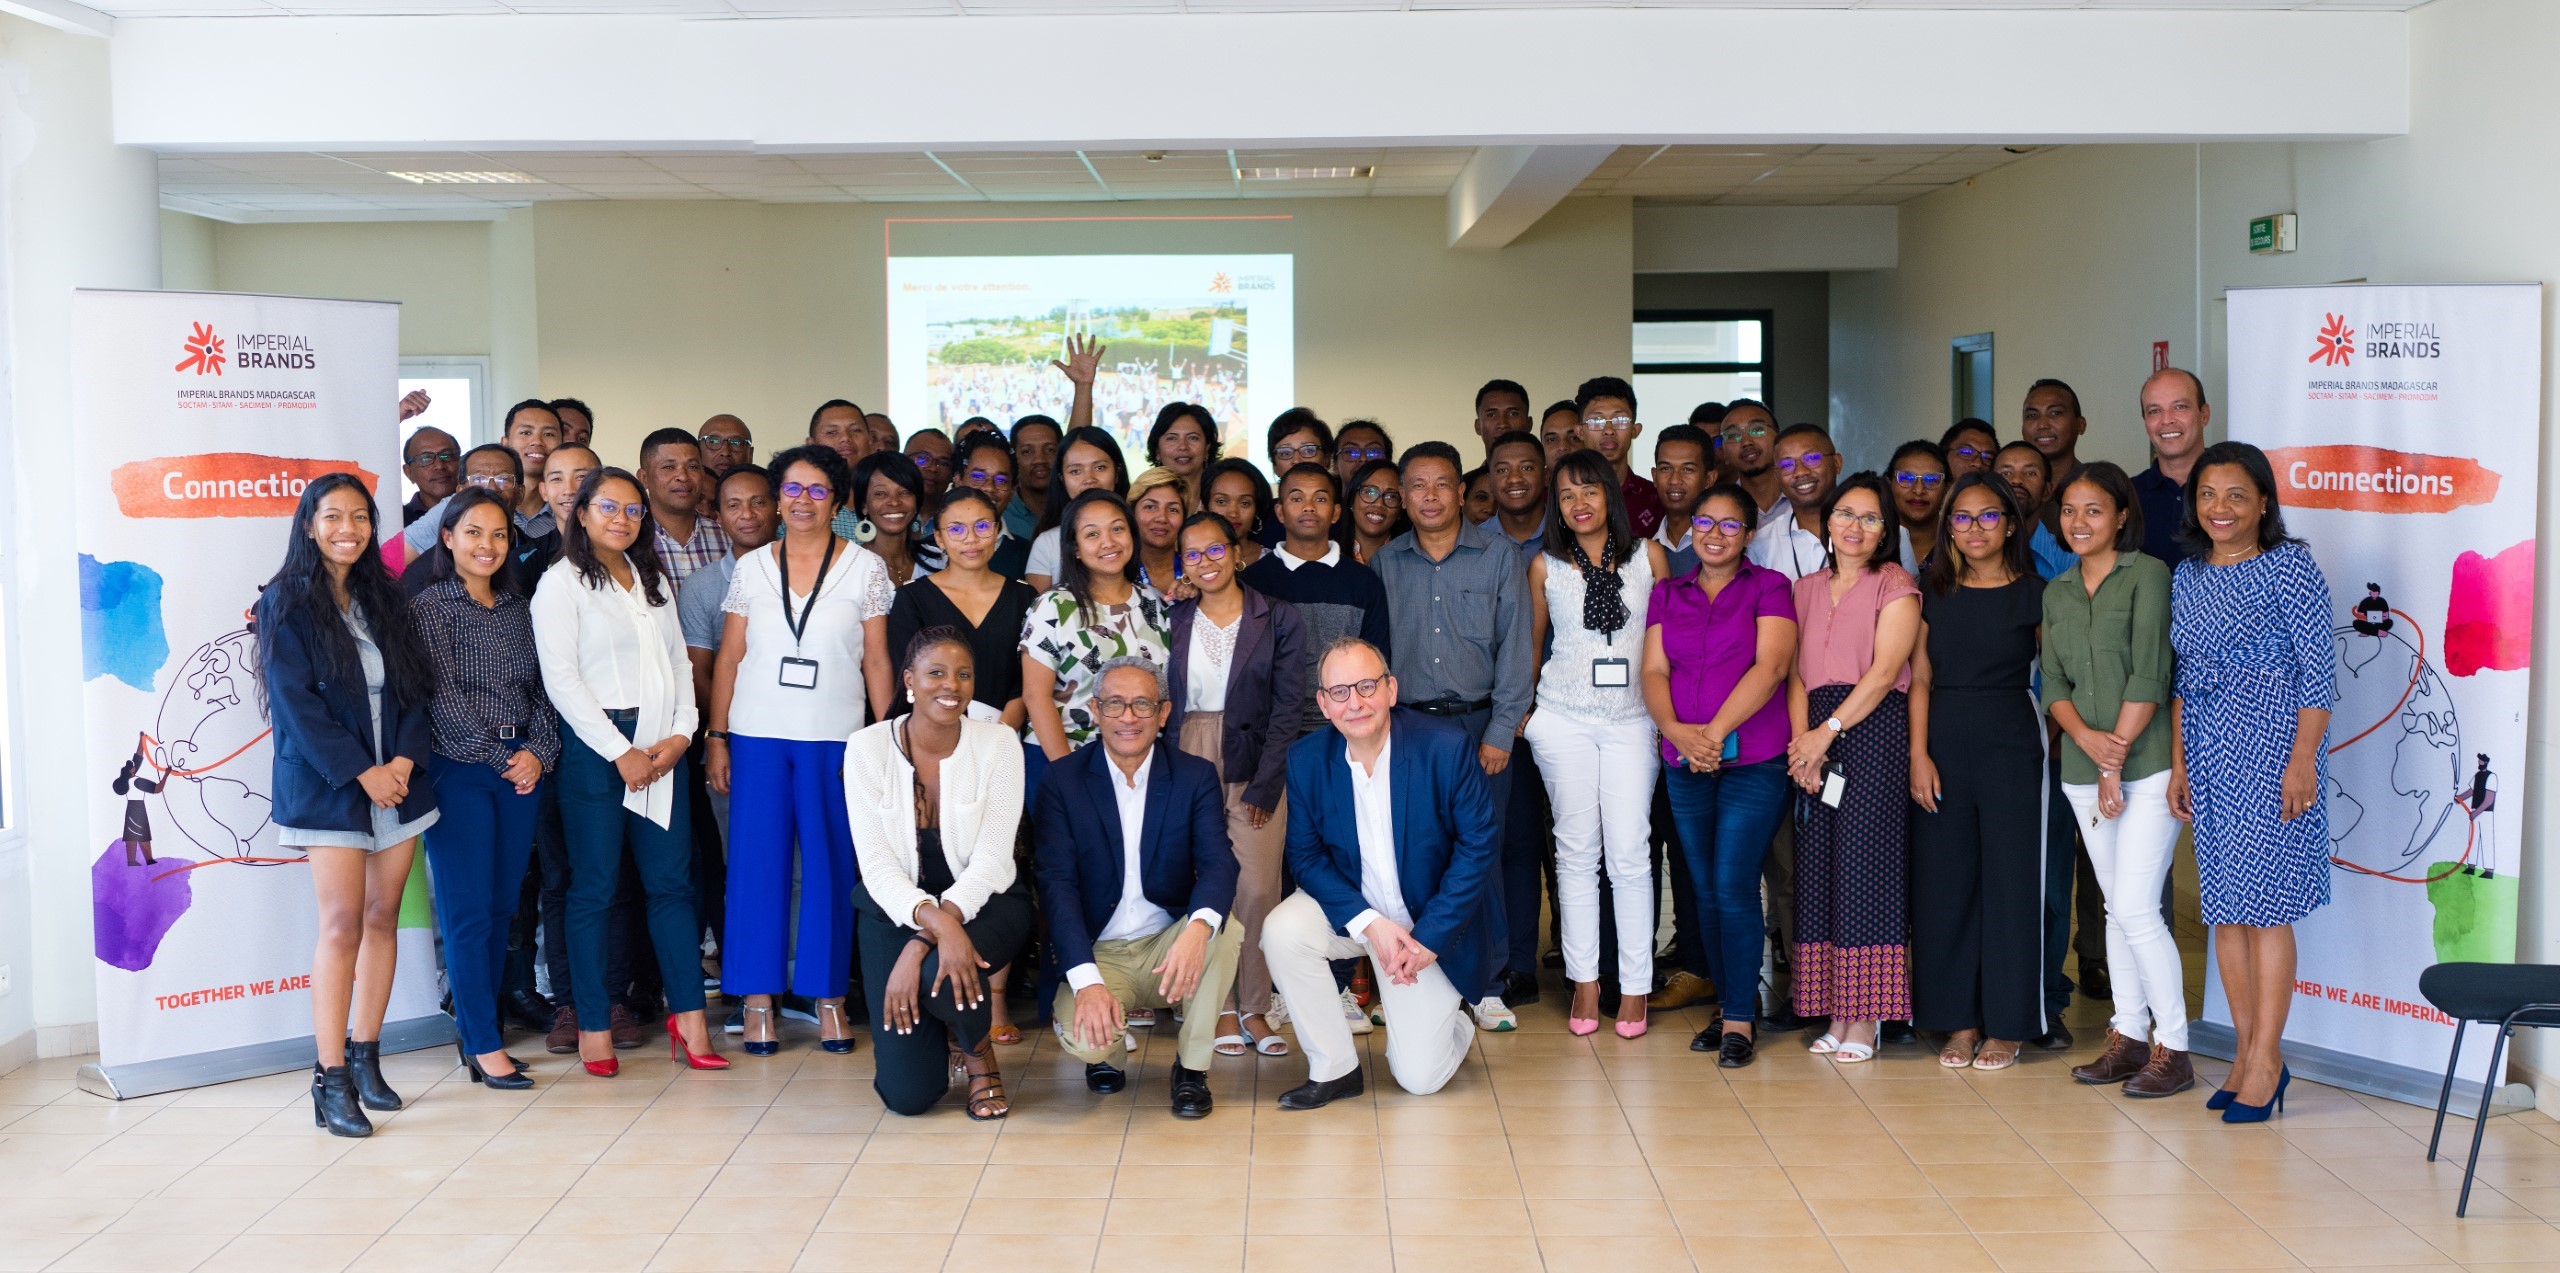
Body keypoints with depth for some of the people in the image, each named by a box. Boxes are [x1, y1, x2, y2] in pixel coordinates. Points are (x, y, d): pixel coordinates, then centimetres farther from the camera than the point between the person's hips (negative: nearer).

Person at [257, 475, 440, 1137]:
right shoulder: (285, 604, -3)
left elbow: (417, 685, 9)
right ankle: (331, 1080, -5)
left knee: (382, 918, 6)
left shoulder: (383, 598, 13)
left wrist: (404, 760, -7)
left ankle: (365, 1058, 15)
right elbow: (296, 702, -10)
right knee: (343, 925, -9)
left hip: (397, 781, 5)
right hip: (329, 786, -5)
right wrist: (362, 773, -15)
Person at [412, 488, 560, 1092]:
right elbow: (443, 697, -9)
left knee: (502, 906, 8)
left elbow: (540, 688, 12)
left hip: (522, 767, 6)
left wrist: (539, 751, -4)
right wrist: (502, 759, -10)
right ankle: (485, 1048, 1)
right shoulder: (430, 605, -3)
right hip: (460, 770, -5)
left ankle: (477, 1029, 19)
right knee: (469, 911, -3)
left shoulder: (517, 607, 13)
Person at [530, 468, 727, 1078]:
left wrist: (681, 733, -1)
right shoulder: (562, 582, -2)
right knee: (595, 887, -1)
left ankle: (688, 1016, 6)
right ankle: (593, 1026, 5)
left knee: (672, 880, 3)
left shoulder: (653, 580, 18)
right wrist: (621, 752, -12)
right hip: (596, 747, -5)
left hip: (662, 747, 6)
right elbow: (561, 679, -9)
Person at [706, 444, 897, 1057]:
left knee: (830, 863, 1)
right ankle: (757, 996, 9)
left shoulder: (865, 568, 4)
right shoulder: (751, 567, 8)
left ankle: (829, 995, 10)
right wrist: (717, 738, 2)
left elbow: (877, 662, 4)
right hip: (758, 736, 1)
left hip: (835, 738, -1)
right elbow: (728, 658, 8)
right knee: (758, 860, 1)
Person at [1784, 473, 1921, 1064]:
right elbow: (1797, 672, 11)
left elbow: (1885, 671, -9)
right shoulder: (1807, 589, 18)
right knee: (1817, 868, 2)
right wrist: (1801, 740, -4)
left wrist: (1829, 730, -14)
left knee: (1864, 863, -8)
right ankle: (1836, 1014, 8)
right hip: (1816, 735, 5)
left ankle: (1865, 1020, -3)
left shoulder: (1895, 586, 1)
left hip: (1873, 729, -5)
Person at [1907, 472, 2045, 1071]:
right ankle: (1959, 1020, 14)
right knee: (1944, 881, 5)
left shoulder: (2033, 594, 1)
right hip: (1943, 746, 3)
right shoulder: (1933, 591, 8)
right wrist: (1919, 755, -3)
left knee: (2009, 880, 0)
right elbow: (1920, 678, 5)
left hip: (2010, 747, -3)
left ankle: (2006, 1025, 9)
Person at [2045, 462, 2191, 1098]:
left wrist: (2116, 760, -12)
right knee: (2116, 907, 11)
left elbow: (2149, 676, -11)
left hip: (2148, 760, -6)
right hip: (2083, 767, 6)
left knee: (2136, 907, -11)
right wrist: (2085, 736, -10)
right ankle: (2128, 1036, 18)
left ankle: (2172, 1047, -1)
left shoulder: (2148, 574, -5)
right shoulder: (2057, 592, 14)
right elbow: (2053, 683, 9)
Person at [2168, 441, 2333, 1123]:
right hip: (2209, 755, 6)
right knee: (2225, 906, 7)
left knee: (2265, 905, -6)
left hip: (2272, 748, -6)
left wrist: (2303, 759, -15)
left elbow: (2319, 668, -8)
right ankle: (2249, 1053, 15)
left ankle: (2266, 1060, 0)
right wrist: (2178, 762, 12)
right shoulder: (2188, 575, 13)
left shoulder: (2290, 565, -5)